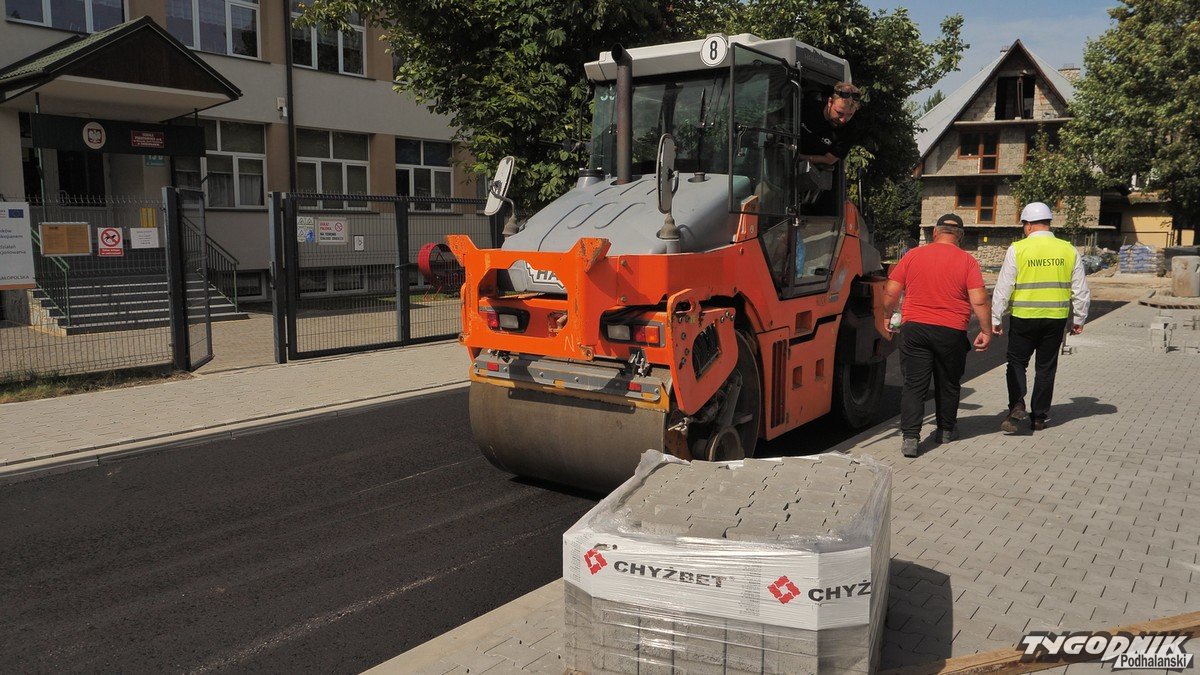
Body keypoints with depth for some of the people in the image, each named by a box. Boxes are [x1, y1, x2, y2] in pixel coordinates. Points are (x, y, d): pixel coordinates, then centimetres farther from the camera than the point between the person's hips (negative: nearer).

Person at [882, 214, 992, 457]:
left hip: (914, 328, 0)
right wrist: (986, 331, 2)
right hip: (951, 332, 0)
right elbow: (979, 301, -8)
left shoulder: (913, 255, 1)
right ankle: (946, 430, 33)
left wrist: (887, 317, 16)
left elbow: (890, 293, 0)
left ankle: (910, 437, -8)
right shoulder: (967, 261, -2)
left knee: (913, 385, 2)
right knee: (948, 384, 18)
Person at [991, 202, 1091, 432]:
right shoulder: (1069, 250, 3)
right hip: (1056, 318, 3)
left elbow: (1003, 288, -6)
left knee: (1017, 362, 10)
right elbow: (1080, 290, 8)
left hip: (1024, 317, -3)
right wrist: (1079, 320, 19)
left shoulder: (1017, 249, -7)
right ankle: (1039, 417, 17)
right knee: (1046, 367, 12)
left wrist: (995, 319, 1)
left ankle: (1017, 405, -10)